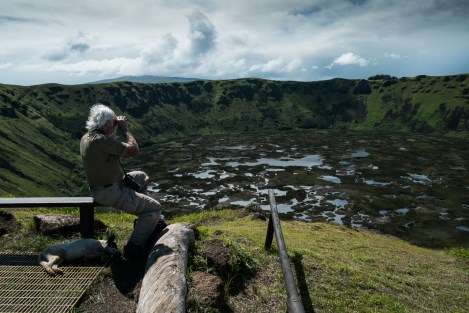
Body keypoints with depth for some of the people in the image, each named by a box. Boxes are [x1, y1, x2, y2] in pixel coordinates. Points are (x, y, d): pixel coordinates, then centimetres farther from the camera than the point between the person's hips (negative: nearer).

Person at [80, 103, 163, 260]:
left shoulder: (85, 138, 4)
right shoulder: (101, 140, -27)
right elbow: (134, 151, -25)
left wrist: (114, 133, 7)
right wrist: (124, 129, -13)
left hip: (98, 187, 10)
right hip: (112, 193, -10)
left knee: (142, 176, 27)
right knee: (155, 208, -4)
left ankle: (143, 221, 34)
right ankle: (134, 248, 3)